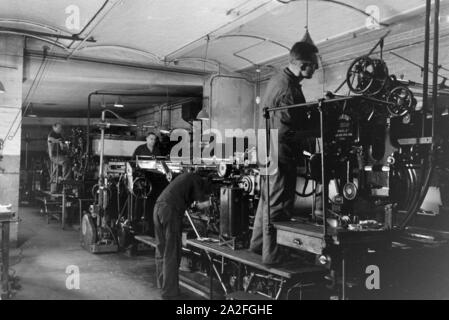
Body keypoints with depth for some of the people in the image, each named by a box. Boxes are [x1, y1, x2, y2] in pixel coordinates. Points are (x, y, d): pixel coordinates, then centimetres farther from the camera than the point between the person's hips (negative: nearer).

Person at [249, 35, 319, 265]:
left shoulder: (277, 79, 9)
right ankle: (272, 256, 11)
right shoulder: (289, 90, -24)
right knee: (278, 205, 0)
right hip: (281, 153, -10)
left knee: (267, 199, 21)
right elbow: (300, 124, -20)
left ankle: (258, 244, 35)